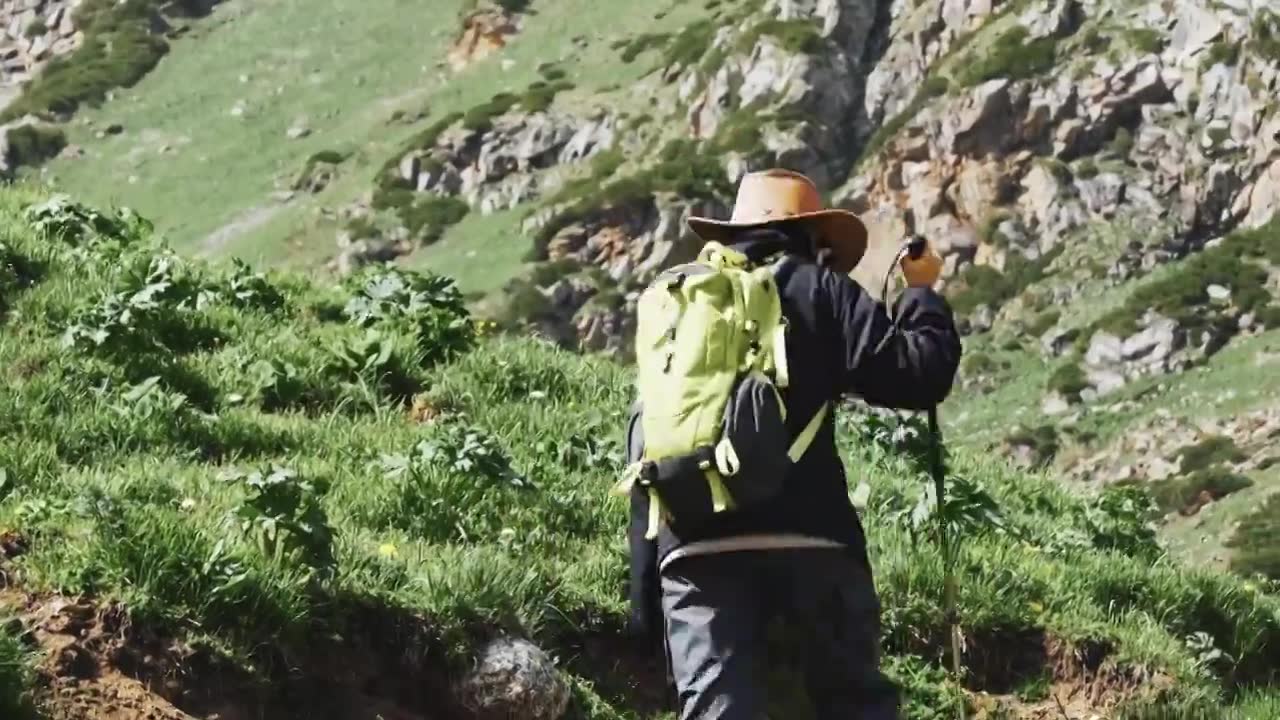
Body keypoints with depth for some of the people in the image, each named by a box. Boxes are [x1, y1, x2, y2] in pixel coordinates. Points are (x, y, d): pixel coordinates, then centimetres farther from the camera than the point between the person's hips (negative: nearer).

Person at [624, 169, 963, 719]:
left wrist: (645, 597, 19)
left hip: (695, 548, 3)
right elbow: (917, 374, -2)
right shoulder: (818, 289, 8)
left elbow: (644, 450, 18)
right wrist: (921, 292, 18)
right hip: (807, 536, -2)